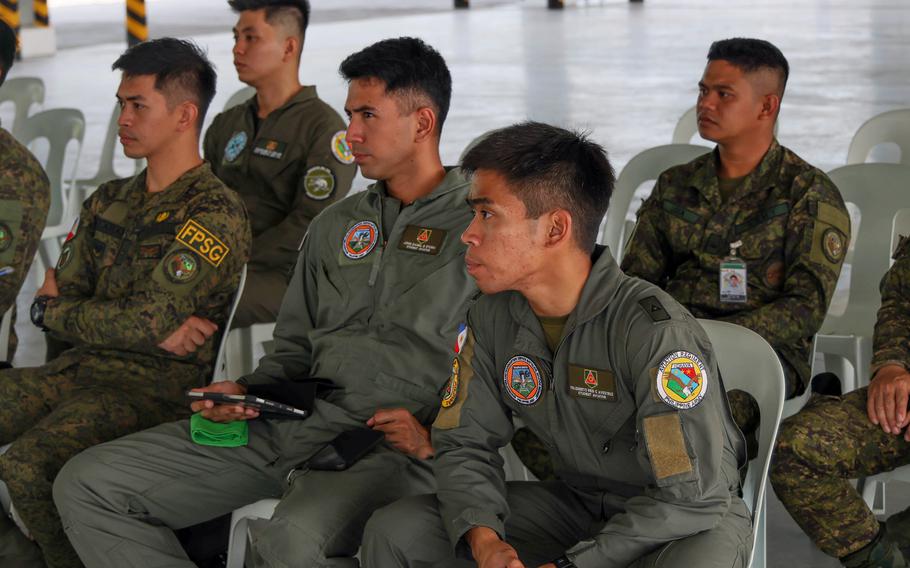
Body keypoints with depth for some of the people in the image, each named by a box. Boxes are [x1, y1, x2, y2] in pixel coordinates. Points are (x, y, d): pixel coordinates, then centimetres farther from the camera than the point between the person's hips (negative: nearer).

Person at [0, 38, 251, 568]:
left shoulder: (217, 214, -10)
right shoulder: (109, 201, 15)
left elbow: (146, 321, -18)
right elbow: (56, 298, 10)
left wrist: (55, 310, 0)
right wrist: (154, 330, -8)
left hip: (157, 388, -8)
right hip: (82, 367, 8)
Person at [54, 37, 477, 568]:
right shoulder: (335, 225, 22)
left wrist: (436, 438, -18)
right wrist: (246, 391, 5)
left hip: (387, 444, -7)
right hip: (287, 422, 7)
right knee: (87, 485, -5)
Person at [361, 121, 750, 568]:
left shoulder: (655, 329, -26)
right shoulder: (492, 319, -4)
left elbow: (693, 496, -25)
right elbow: (465, 444, 1)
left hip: (694, 519, -6)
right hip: (577, 502, 6)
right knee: (394, 532, -8)